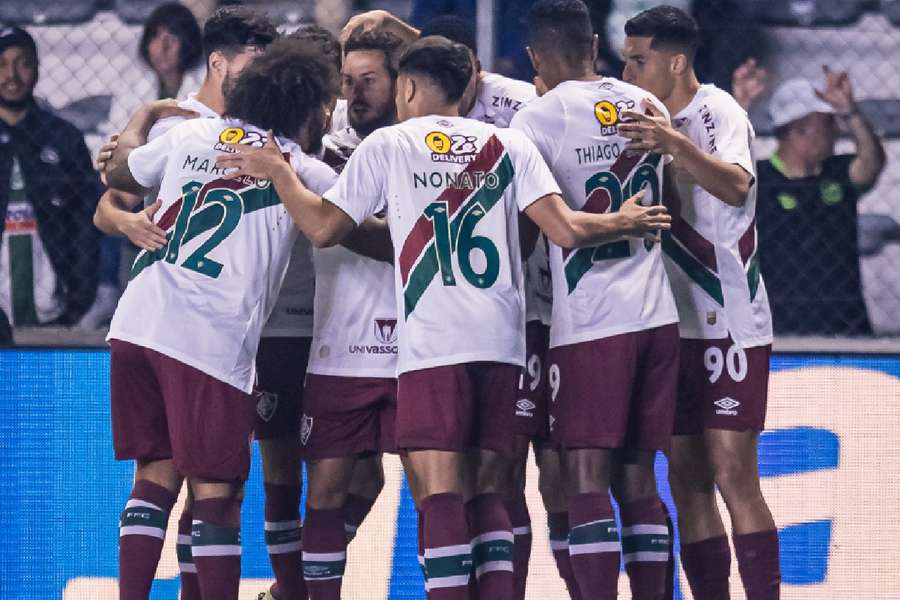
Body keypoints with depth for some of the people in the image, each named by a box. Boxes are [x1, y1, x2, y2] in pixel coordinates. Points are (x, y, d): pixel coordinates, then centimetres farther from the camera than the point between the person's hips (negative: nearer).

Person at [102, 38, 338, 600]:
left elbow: (119, 172, 32)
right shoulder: (304, 170, 5)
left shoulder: (190, 134, 16)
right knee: (215, 491, 1)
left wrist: (144, 117, 52)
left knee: (155, 475, 13)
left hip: (138, 322, 5)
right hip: (213, 342, -5)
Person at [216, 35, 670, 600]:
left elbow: (323, 228, 6)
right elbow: (567, 230, 2)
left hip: (432, 342, -4)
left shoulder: (388, 144, 7)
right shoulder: (509, 144, 13)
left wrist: (277, 172, 20)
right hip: (502, 340, 4)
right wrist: (626, 222, 20)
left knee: (440, 490, -5)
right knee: (486, 488, 11)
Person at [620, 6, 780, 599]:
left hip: (728, 322, -8)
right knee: (686, 481, 4)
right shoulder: (655, 120, 14)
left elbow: (736, 187, -29)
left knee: (733, 475, -12)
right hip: (675, 325, 8)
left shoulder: (718, 112, -10)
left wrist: (674, 144, -45)